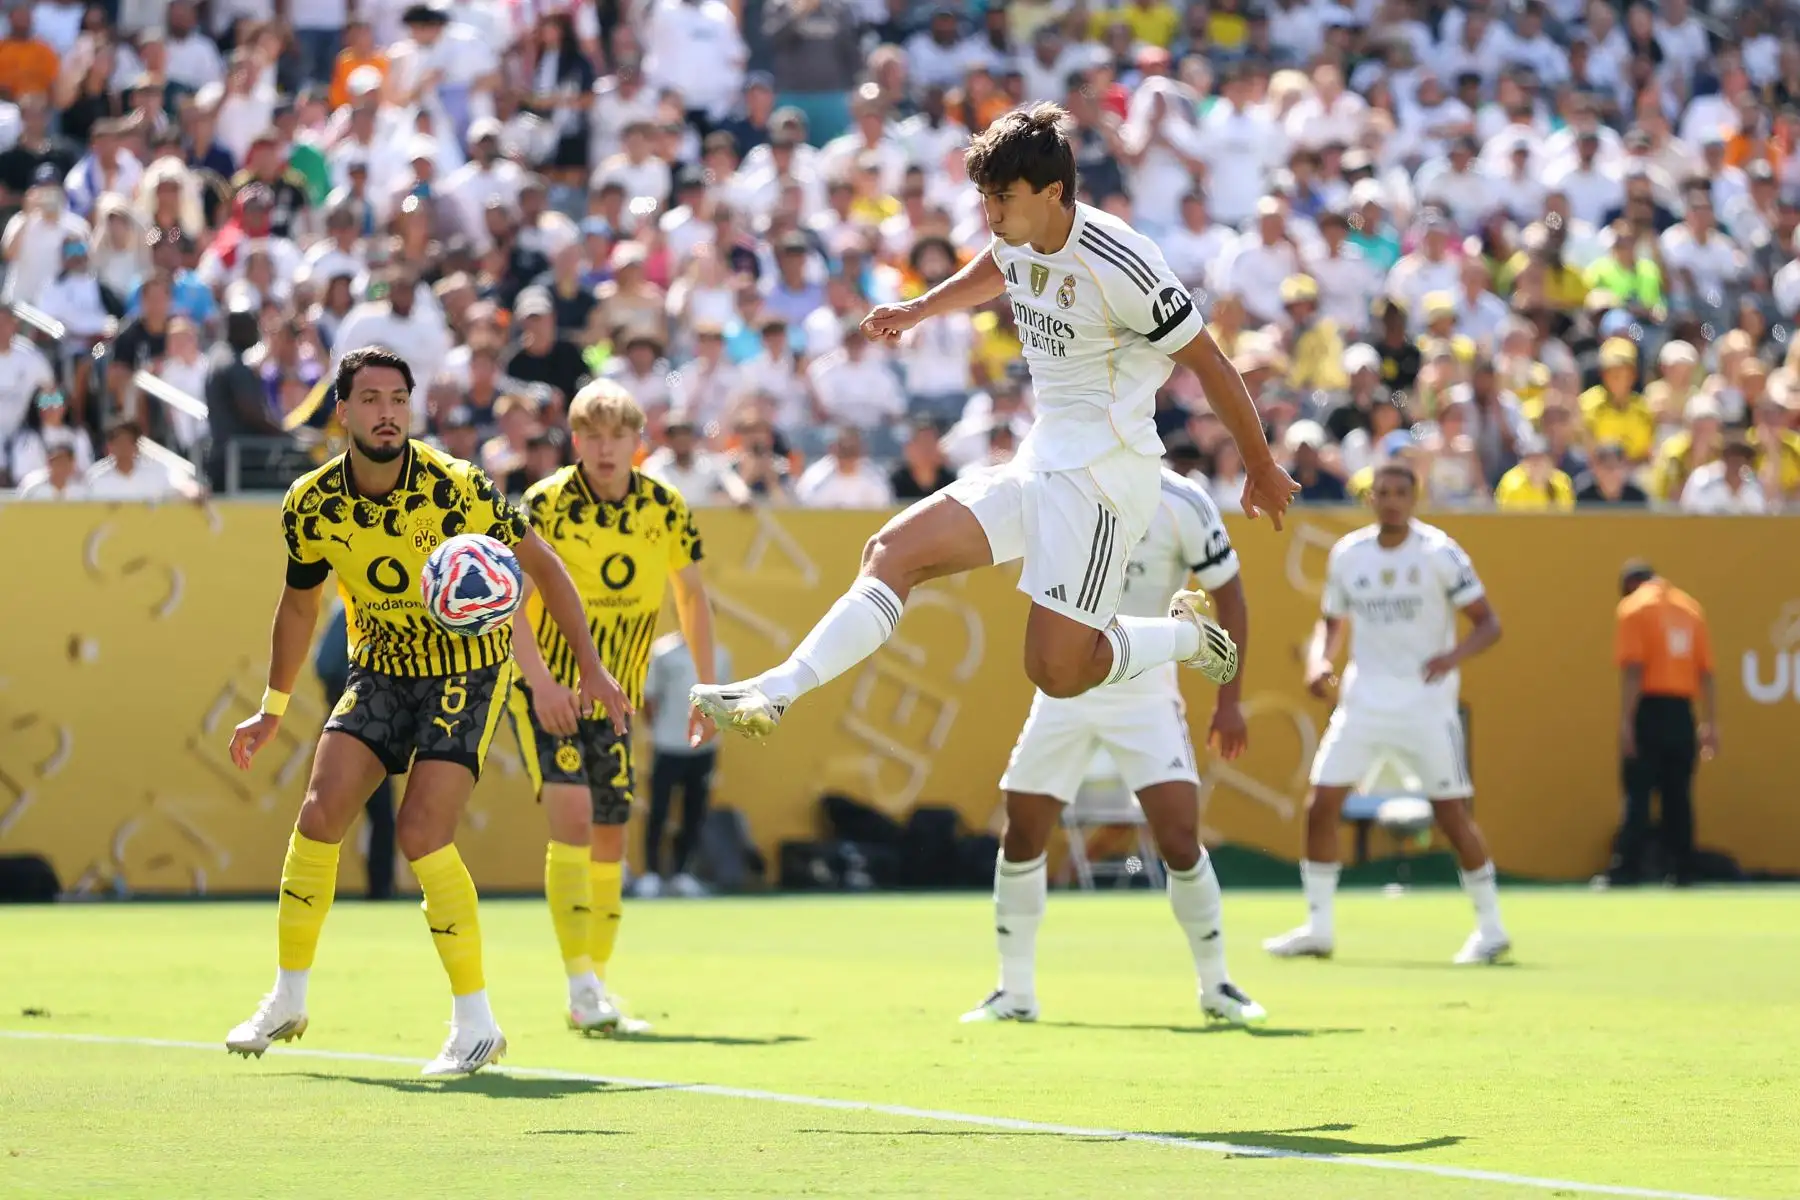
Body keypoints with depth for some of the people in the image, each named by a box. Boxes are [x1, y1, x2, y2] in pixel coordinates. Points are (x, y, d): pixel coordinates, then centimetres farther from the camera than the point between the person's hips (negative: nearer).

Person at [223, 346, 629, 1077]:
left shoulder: (454, 487, -22)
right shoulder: (312, 504, -9)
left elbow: (539, 562, -10)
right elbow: (299, 605, 10)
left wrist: (590, 667, -12)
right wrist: (273, 709, 15)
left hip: (466, 672, -4)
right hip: (380, 670, 4)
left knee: (420, 834, -17)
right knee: (321, 811, -11)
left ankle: (476, 1024, -6)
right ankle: (287, 1002, 6)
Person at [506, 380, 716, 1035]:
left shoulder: (665, 509, -2)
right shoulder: (548, 503, -15)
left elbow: (691, 595, 11)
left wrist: (706, 688, 8)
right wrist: (540, 680, -31)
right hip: (547, 687, -5)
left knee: (610, 838, 7)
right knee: (571, 813, -21)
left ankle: (594, 993, 20)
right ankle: (581, 986, -21)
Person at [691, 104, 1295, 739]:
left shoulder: (1117, 265, -20)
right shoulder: (1019, 240, 3)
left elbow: (1211, 365, -10)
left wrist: (1262, 468, -2)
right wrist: (920, 308, 34)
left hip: (1104, 475, -8)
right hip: (1038, 466, 8)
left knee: (1056, 672, -11)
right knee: (892, 552, -4)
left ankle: (1187, 636, 14)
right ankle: (776, 692, -10)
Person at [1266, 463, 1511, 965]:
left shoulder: (1439, 553, -9)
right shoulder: (1347, 554, 4)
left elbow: (1488, 623, -8)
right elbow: (1332, 621, 17)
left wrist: (1454, 655, -27)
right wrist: (1318, 660, -4)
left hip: (1426, 703, -4)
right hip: (1363, 699, 4)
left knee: (1451, 813, -5)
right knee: (1320, 806, -3)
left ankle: (1490, 928, 9)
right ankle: (1318, 928, 8)